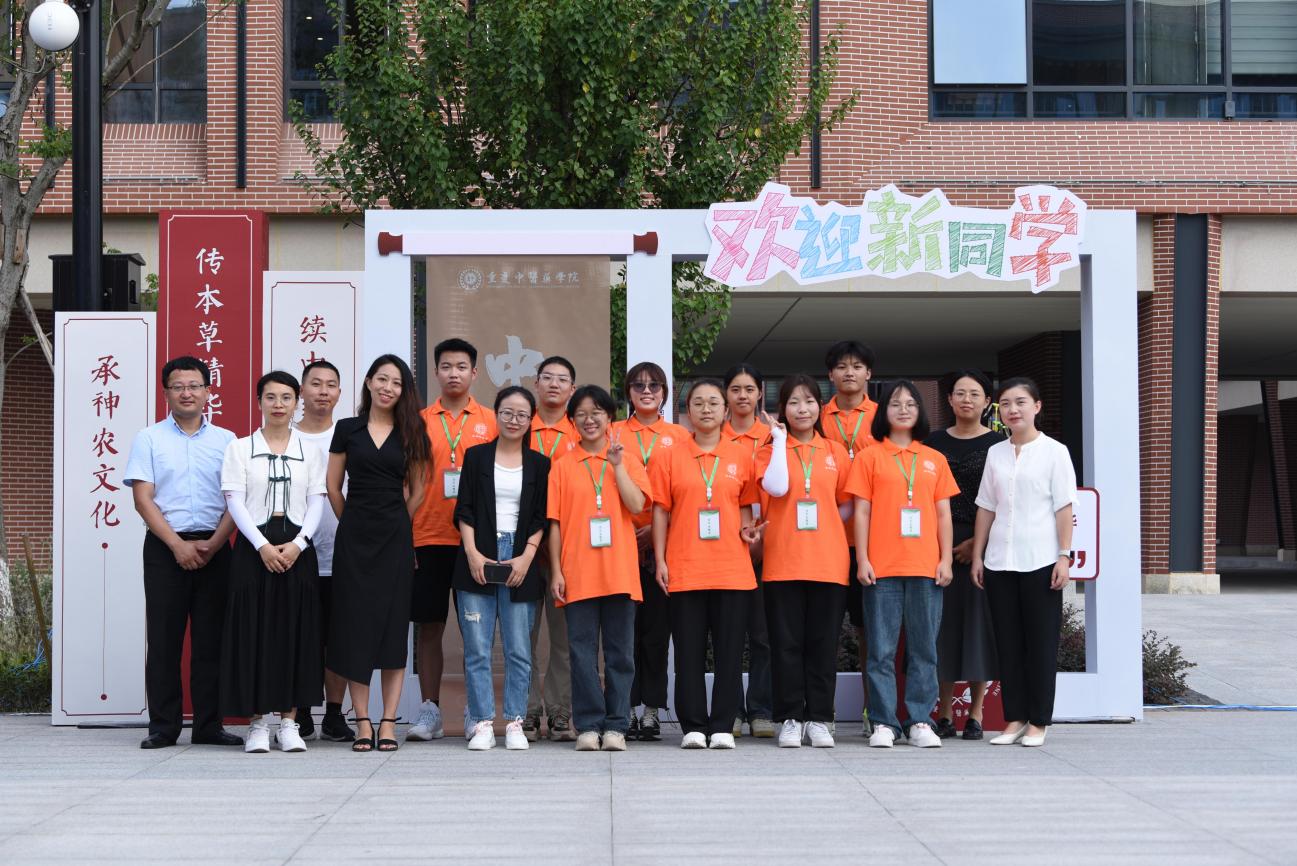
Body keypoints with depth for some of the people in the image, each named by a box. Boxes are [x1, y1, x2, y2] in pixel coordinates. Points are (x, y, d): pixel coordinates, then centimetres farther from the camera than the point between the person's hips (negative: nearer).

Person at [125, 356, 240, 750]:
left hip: (214, 548, 1)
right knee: (163, 639, -1)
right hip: (165, 549, -1)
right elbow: (143, 498, -2)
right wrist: (179, 545, -11)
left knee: (211, 639, 2)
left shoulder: (226, 440, 10)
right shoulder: (149, 439, 6)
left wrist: (212, 545, -9)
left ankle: (209, 725, 7)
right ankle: (163, 727, 4)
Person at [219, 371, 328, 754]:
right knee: (254, 631, -3)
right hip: (253, 546, -2)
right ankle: (257, 722, 3)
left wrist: (297, 544, -12)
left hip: (297, 547, 2)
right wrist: (262, 545, -14)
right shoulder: (239, 449, 5)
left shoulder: (311, 452, 11)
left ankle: (289, 721, 7)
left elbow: (316, 503, 4)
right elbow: (235, 502, -3)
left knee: (296, 631, 1)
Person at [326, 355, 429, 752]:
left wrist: (395, 524, 8)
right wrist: (356, 523, 9)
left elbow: (417, 491, 11)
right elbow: (334, 487, 8)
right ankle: (362, 721, 3)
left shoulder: (411, 434, 6)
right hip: (353, 537, 0)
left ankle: (388, 721, 3)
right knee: (354, 624, -1)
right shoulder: (347, 429, 4)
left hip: (395, 538, 0)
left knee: (392, 625, -1)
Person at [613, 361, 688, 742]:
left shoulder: (680, 437, 9)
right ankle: (627, 707, 5)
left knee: (657, 626, 1)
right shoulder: (612, 434, 9)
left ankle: (652, 710, 6)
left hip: (664, 544, 0)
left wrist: (658, 527, -8)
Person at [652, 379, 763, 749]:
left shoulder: (740, 456, 8)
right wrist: (660, 561, -1)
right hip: (684, 571, -1)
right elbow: (661, 511, 5)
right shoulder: (671, 458, 5)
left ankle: (723, 726, 8)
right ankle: (693, 726, 9)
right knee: (689, 650, 2)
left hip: (732, 569, 1)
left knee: (729, 649, 2)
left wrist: (748, 529, -6)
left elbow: (745, 506, 15)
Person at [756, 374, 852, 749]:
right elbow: (777, 487, -14)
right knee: (786, 643, 1)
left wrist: (818, 523, -2)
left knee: (823, 643, 3)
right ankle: (790, 719, 7)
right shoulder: (771, 450, 6)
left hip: (828, 562, 1)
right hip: (783, 563, -1)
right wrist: (780, 440, -8)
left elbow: (847, 506, 14)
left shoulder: (835, 452, 10)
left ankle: (819, 719, 10)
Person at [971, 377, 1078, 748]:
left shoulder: (1054, 451, 0)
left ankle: (1038, 721, 7)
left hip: (1040, 561, -4)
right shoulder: (995, 453, 11)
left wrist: (1064, 556, -9)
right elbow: (986, 508, 13)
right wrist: (977, 555, 9)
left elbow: (1064, 508, -3)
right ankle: (1014, 719, 12)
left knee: (1041, 643, 1)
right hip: (999, 562, 4)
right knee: (1008, 643, 6)